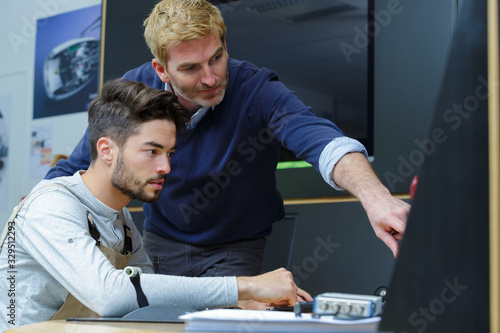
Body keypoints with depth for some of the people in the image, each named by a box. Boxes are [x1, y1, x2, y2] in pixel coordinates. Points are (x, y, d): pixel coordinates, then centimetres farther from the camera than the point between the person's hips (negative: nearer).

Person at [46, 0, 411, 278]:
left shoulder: (257, 90, -25)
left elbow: (319, 138, -44)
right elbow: (78, 166, -4)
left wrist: (374, 195, -63)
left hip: (235, 249, -2)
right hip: (160, 242, 3)